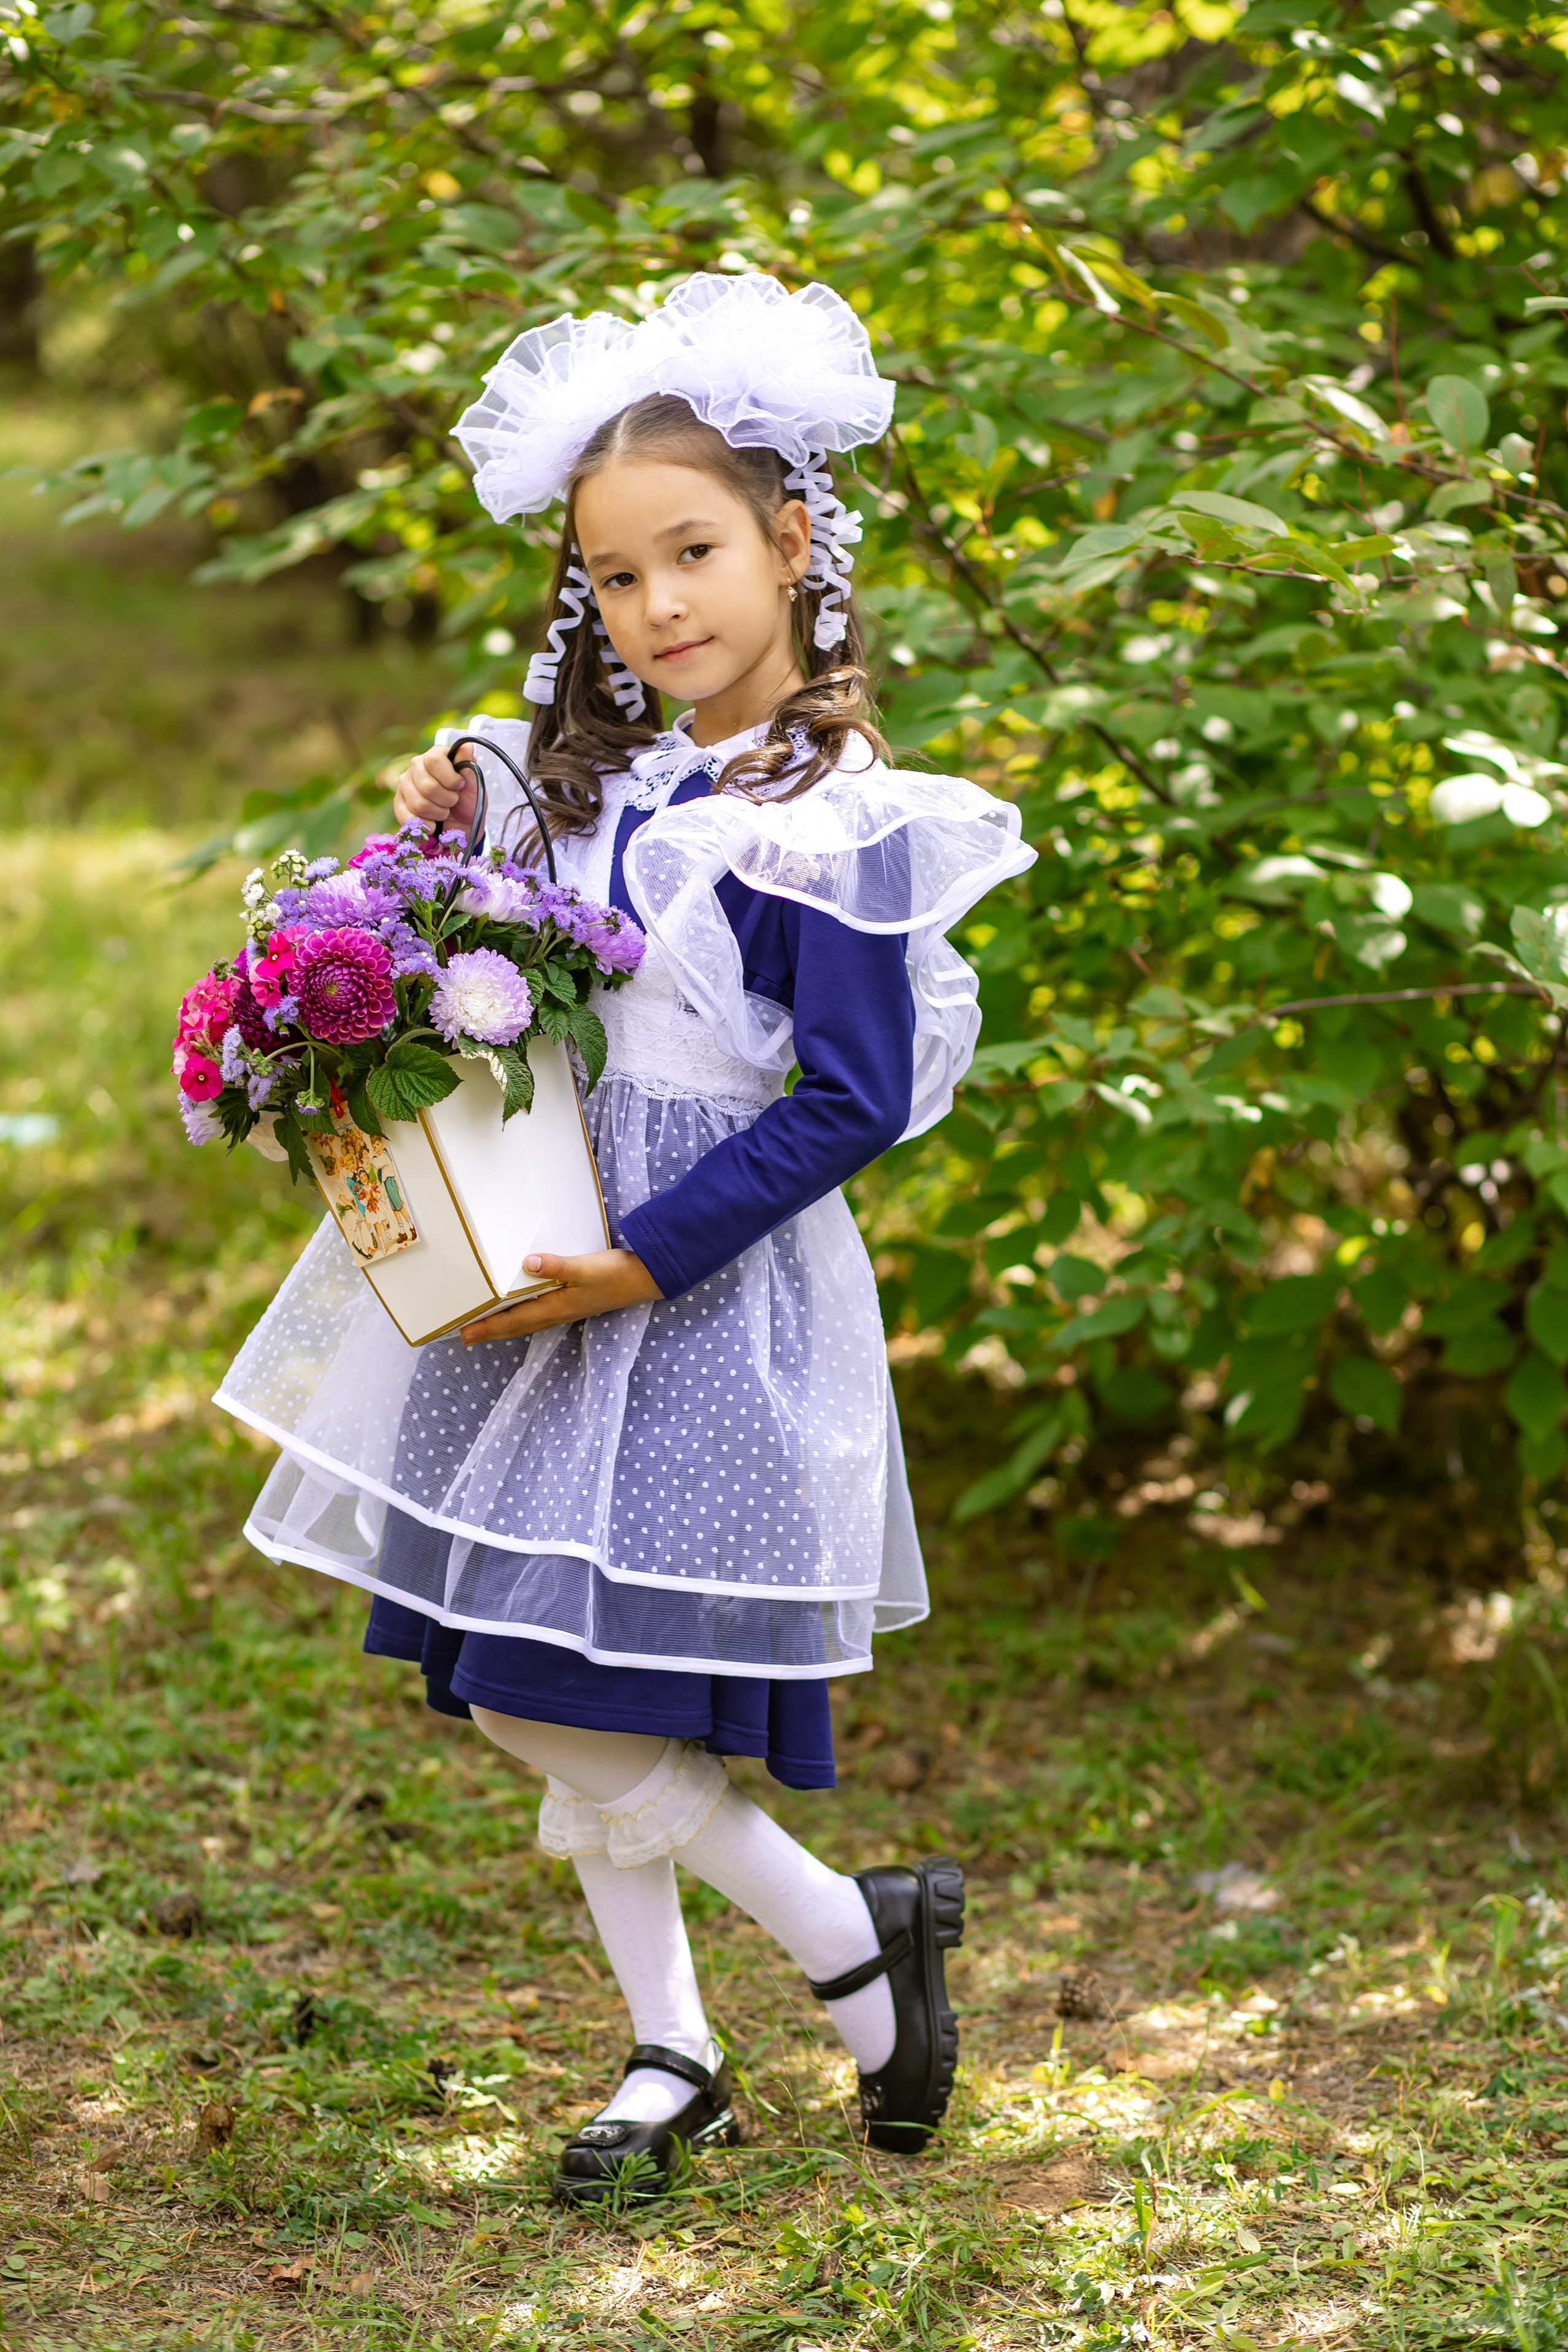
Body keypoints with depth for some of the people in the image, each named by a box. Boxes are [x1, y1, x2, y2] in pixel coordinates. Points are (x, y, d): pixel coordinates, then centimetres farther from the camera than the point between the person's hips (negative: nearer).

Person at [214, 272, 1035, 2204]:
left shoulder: (827, 817, -15)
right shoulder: (599, 776, 8)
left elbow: (849, 1103, -18)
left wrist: (641, 1258, -18)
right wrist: (445, 850, 2)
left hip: (704, 1302, -8)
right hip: (551, 1280, 8)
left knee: (561, 1703, -9)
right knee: (533, 1699, 11)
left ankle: (856, 1942, 12)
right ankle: (668, 2059, 25)